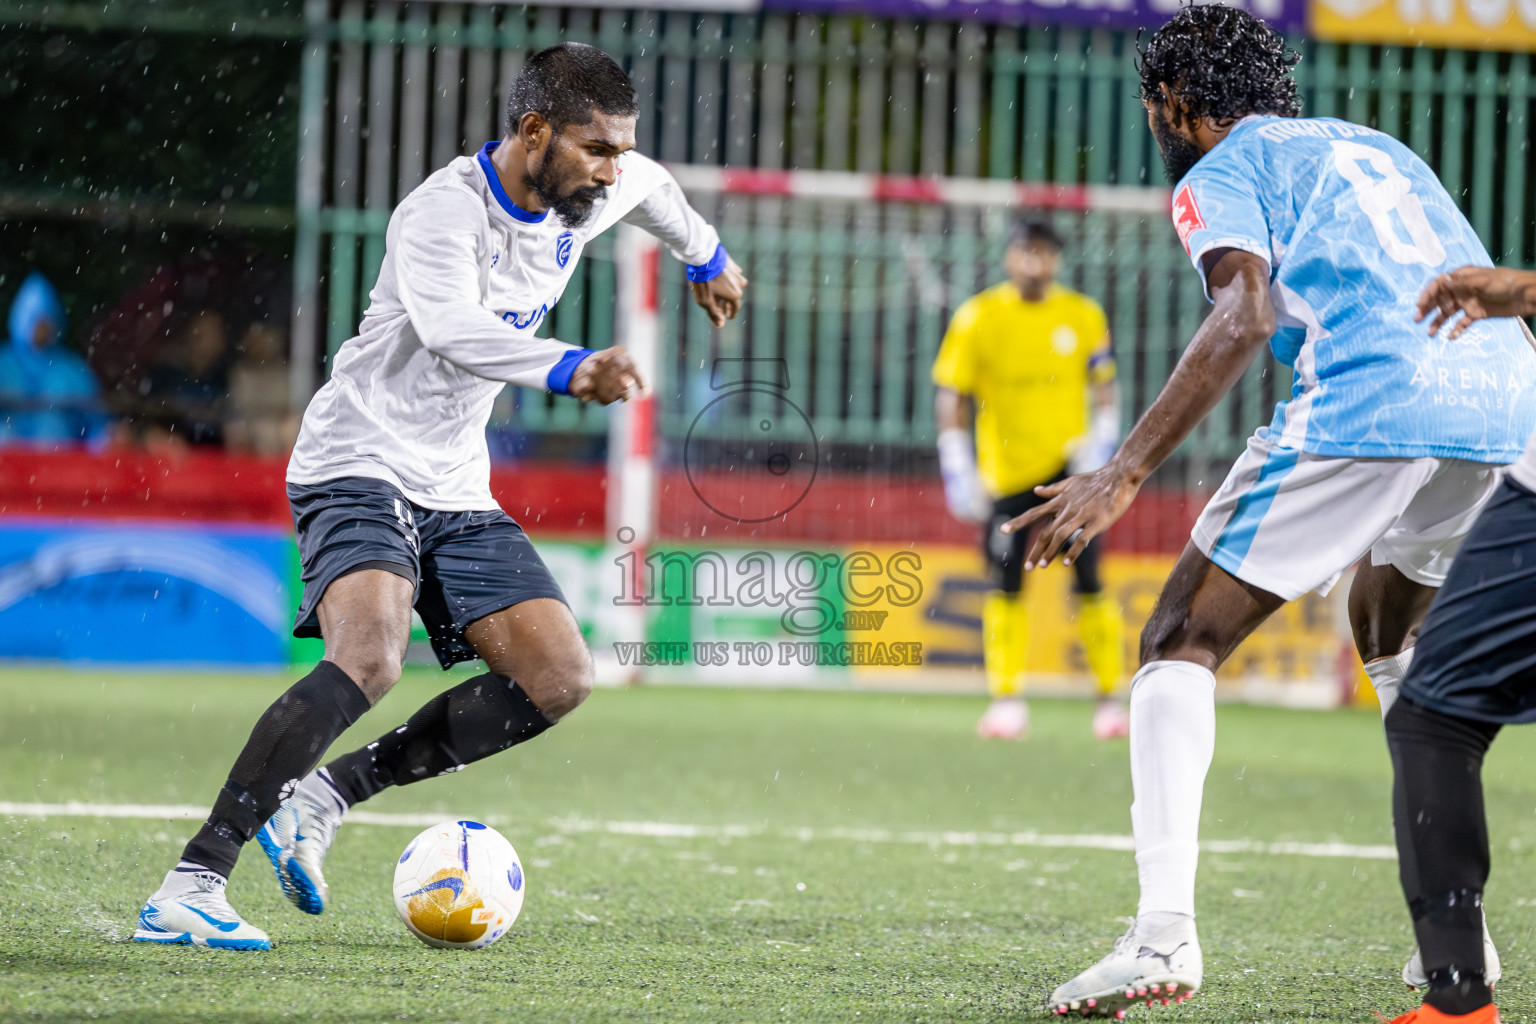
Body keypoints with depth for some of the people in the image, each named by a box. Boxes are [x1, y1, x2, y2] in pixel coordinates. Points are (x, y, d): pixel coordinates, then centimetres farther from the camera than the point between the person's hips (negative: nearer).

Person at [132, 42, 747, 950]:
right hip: (359, 467, -8)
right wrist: (570, 367, -53)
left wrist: (706, 258, 46)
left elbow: (648, 186, 28)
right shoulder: (444, 211, -21)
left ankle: (325, 796, 1)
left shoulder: (583, 198, 3)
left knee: (560, 681, -5)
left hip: (455, 492, 8)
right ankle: (190, 886, -30)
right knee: (369, 659, -31)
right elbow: (450, 327, -41)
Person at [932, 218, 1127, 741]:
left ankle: (1111, 696, 1)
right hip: (1007, 475, 0)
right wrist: (958, 471, -7)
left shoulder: (1084, 316, 2)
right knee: (1006, 588, 0)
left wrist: (1100, 447, -4)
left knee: (1089, 584, -6)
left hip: (1069, 468, 0)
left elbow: (1105, 392, 11)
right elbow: (951, 396, -1)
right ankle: (1006, 698, 7)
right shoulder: (978, 317, -3)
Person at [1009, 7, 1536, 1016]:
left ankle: (1165, 931, -18)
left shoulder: (1221, 173, 10)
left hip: (1366, 403, -7)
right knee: (1393, 632, 32)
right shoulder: (1374, 146, 32)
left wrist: (1125, 472, -15)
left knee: (1183, 639, 0)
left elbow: (1247, 315, -9)